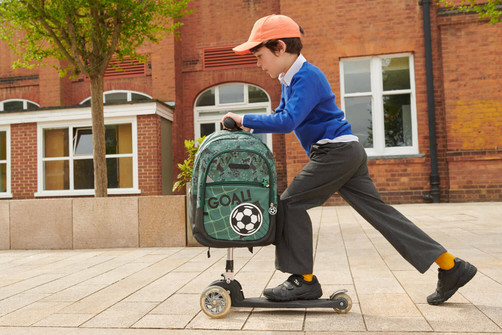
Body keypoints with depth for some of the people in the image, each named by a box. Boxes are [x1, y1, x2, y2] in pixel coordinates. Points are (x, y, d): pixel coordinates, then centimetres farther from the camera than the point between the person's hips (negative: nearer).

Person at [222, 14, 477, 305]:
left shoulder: (307, 77, -15)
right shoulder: (291, 79, 17)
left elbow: (288, 121, -26)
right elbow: (281, 115, 25)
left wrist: (245, 119, -18)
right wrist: (250, 128, 10)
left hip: (337, 151, -10)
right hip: (346, 154, 10)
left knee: (291, 203, -9)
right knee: (378, 210, 8)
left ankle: (304, 280, 0)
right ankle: (452, 268, 13)